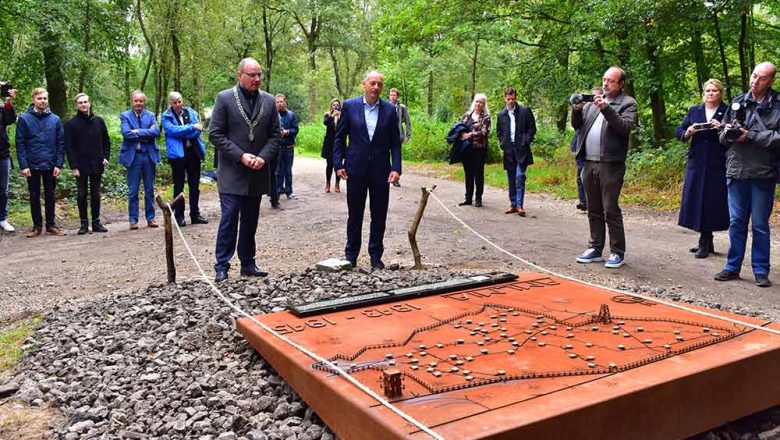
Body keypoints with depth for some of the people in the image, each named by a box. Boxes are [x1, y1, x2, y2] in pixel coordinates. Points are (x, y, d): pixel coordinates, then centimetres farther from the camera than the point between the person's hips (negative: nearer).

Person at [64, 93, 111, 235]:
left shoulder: (98, 121, 7)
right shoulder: (71, 124, -2)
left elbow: (106, 141, 13)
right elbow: (68, 147, -5)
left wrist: (106, 157, -1)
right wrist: (73, 166, -11)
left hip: (97, 165, 2)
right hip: (81, 166, -2)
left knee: (96, 194, 8)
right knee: (82, 195, 4)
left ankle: (96, 222, 16)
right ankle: (84, 223, 10)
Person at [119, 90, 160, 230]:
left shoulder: (150, 115, 9)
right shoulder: (125, 116, 3)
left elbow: (156, 132, -8)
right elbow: (126, 133, -13)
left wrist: (138, 132, -13)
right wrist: (146, 133, -12)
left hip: (149, 155, 2)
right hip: (133, 156, -2)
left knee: (150, 190, 8)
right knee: (133, 191, 2)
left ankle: (150, 218, 16)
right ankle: (133, 220, 9)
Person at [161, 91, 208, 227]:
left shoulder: (191, 113, 8)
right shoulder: (166, 117, 1)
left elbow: (198, 130, -5)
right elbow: (172, 130, -17)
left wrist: (181, 133, -15)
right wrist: (191, 127, -19)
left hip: (193, 151, 3)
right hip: (177, 154, -3)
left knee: (194, 185, 8)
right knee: (179, 186, 5)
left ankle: (195, 214, 18)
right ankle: (179, 216, 13)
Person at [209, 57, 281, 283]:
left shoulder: (269, 101, 6)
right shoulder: (224, 98, -4)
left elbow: (275, 134, 7)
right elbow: (215, 134, -6)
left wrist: (264, 157, -9)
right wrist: (240, 156, -14)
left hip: (257, 173, 4)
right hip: (232, 173, -4)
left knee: (250, 220, 11)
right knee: (229, 219, -5)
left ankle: (248, 263, 21)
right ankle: (222, 267, 3)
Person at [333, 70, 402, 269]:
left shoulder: (389, 110, 3)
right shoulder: (350, 106, 0)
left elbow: (395, 142, 3)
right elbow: (339, 138, 3)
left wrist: (396, 168, -7)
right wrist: (338, 164, -4)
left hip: (381, 170, 1)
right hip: (356, 168, -1)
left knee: (379, 216, 7)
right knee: (355, 215, 9)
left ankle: (376, 256, 19)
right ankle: (351, 256, 20)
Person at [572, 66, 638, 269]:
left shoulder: (628, 103, 1)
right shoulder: (593, 101, 17)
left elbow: (625, 127, -15)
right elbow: (577, 125, 13)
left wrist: (606, 108, -22)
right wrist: (577, 109, -6)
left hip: (610, 165, -6)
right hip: (589, 163, 6)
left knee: (611, 210, -6)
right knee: (594, 210, 12)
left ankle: (617, 253, 3)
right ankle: (595, 248, 21)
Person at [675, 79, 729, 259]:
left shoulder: (727, 112, 3)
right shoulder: (694, 111, 13)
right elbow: (679, 131, 11)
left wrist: (722, 129, -19)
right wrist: (687, 133, -10)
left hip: (718, 166, -3)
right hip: (696, 164, 3)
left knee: (712, 201, -2)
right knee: (696, 201, 5)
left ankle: (705, 243, 8)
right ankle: (706, 242, 18)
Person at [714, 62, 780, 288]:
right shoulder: (737, 102, 8)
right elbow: (723, 137, 12)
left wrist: (750, 136, -16)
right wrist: (728, 132, -8)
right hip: (737, 171, 3)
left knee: (760, 224, 6)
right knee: (736, 222, 10)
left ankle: (761, 271, 16)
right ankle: (732, 267, 20)